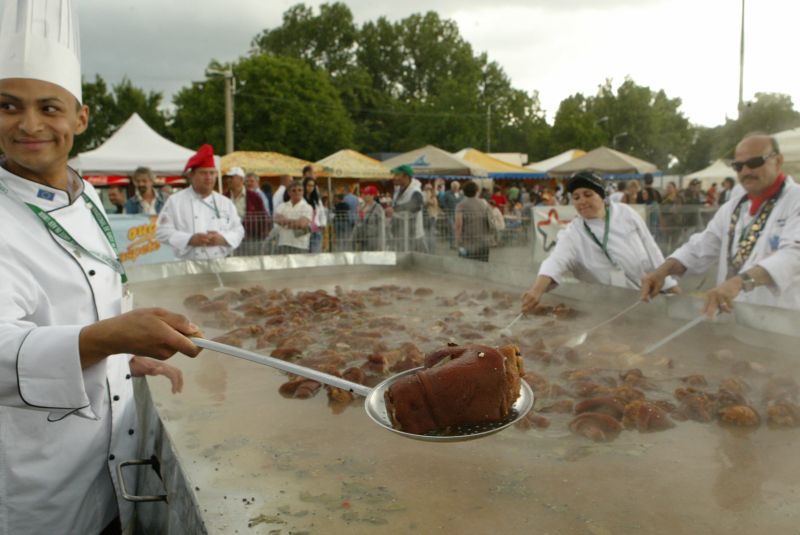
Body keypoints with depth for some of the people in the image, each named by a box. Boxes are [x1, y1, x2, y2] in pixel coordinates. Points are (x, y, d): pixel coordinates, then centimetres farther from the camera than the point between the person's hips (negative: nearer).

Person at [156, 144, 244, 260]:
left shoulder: (225, 202, 11)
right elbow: (163, 231, -4)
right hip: (188, 265, -3)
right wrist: (190, 240, -17)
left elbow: (238, 231, 10)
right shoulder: (175, 201, 2)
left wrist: (223, 239, -11)